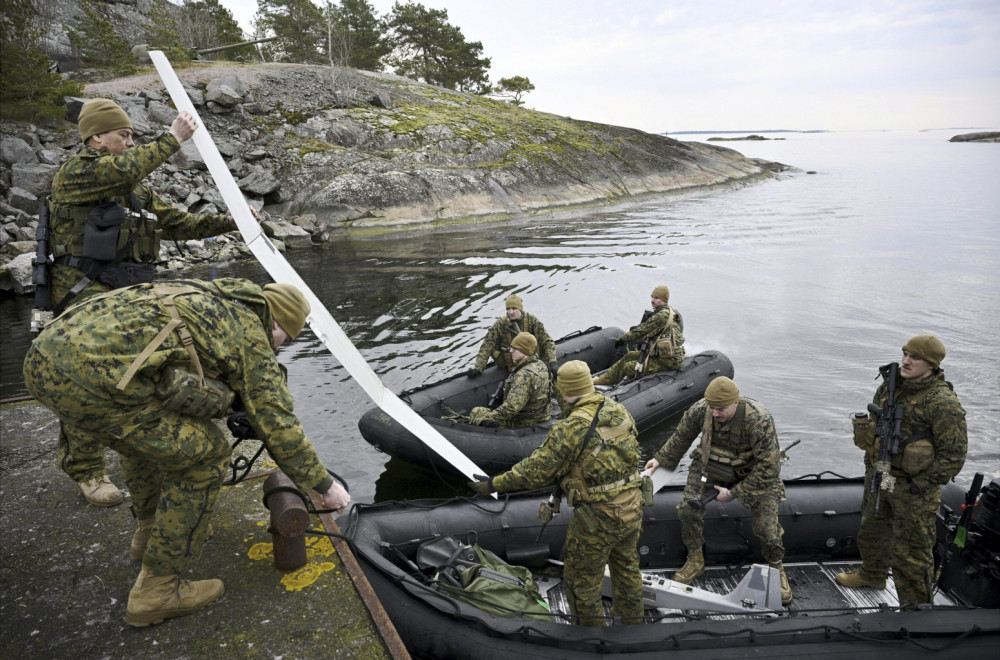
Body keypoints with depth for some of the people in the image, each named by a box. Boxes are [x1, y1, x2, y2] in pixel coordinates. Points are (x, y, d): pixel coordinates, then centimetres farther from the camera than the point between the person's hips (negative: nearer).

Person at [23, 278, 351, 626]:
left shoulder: (199, 300, 32)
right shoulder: (252, 339, 9)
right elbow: (279, 428, 10)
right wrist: (325, 485, 22)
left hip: (44, 356, 9)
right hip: (94, 378, -9)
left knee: (147, 425, 34)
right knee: (204, 453, 7)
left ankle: (152, 526, 51)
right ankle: (156, 590, 16)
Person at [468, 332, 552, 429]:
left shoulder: (524, 375, -28)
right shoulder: (540, 365, 3)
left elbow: (512, 406, -35)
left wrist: (486, 419, -31)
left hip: (524, 422, -10)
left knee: (475, 412, -3)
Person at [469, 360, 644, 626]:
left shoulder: (571, 428, -22)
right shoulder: (619, 410, -2)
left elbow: (536, 470, -18)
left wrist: (493, 485, -8)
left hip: (598, 517, -7)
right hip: (632, 507, 8)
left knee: (582, 581, 14)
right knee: (626, 567, 30)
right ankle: (632, 618, 49)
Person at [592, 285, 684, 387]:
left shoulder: (662, 316, -21)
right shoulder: (667, 311, 12)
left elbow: (643, 331, -17)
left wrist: (623, 339, -5)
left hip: (669, 360, -10)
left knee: (629, 367, -12)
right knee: (630, 355, 14)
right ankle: (604, 378, 20)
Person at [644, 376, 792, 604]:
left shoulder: (759, 421, -32)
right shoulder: (700, 410, -20)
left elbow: (768, 468, -26)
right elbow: (681, 436, 3)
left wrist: (733, 493, -22)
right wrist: (661, 459, 10)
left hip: (755, 471, -3)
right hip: (713, 463, 3)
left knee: (766, 526, -13)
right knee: (688, 508, -14)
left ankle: (777, 570, 20)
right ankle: (695, 561, 10)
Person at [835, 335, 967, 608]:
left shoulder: (943, 402, -22)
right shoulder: (891, 385, 0)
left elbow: (953, 455, -20)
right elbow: (872, 422, 13)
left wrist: (917, 487, -17)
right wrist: (872, 466, 10)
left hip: (914, 486, -7)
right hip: (879, 477, 8)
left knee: (910, 552, 3)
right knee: (872, 529, 27)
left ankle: (917, 608, 22)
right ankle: (872, 574, 52)